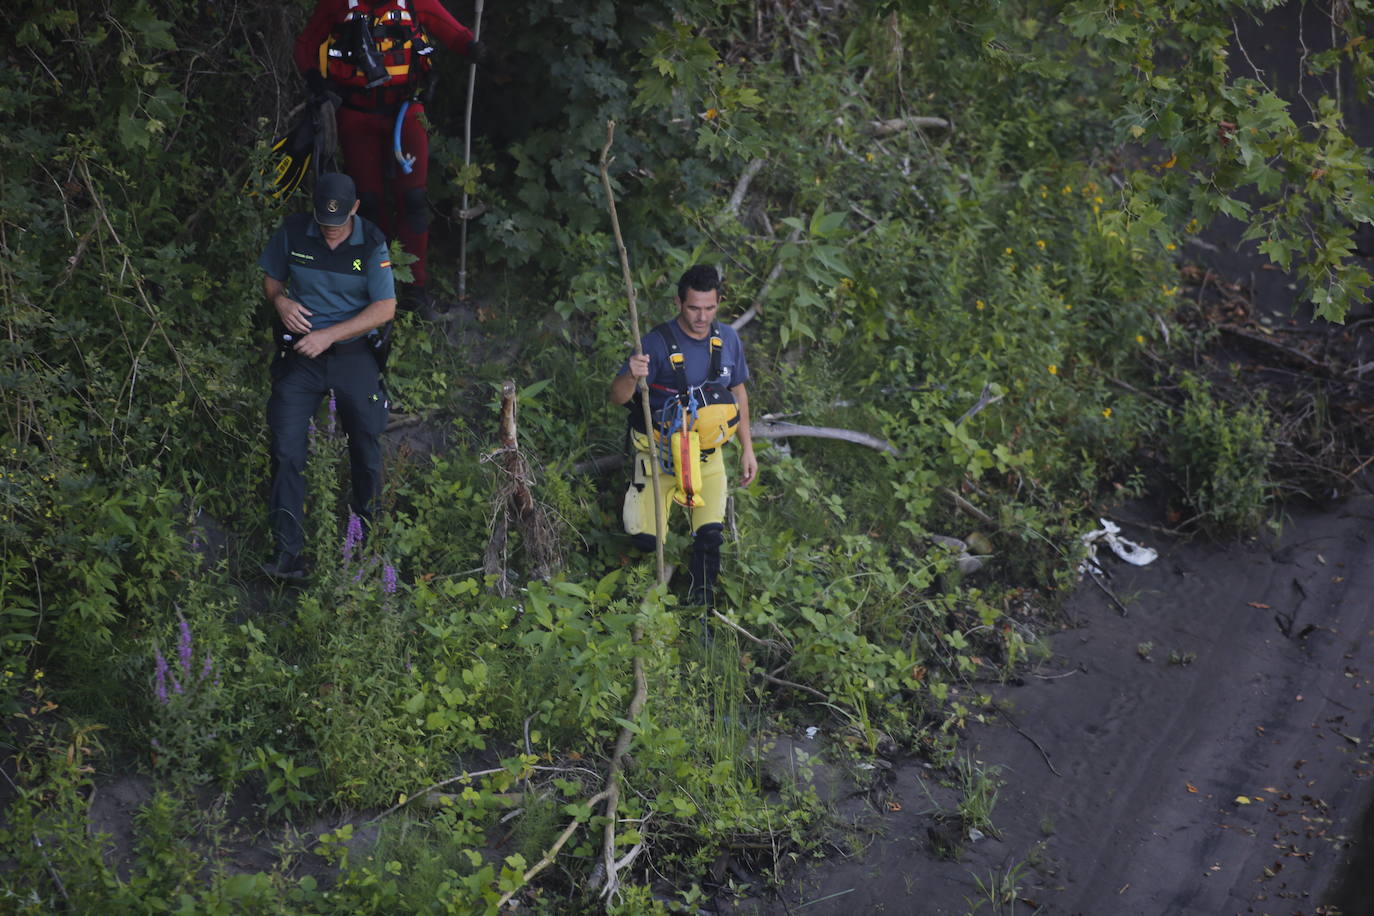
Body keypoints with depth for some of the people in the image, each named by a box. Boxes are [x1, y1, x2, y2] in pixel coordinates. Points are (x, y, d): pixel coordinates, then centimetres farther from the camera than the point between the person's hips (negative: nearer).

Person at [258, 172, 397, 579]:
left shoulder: (372, 244, -8)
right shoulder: (292, 233, -3)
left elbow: (385, 309, -11)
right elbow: (270, 277, 13)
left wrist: (328, 335, -19)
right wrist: (280, 300, -11)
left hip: (353, 354, 0)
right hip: (300, 355, 1)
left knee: (367, 444, 7)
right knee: (286, 449, -10)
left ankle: (369, 528, 31)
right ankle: (287, 550, -10)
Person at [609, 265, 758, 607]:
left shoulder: (727, 339, -4)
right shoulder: (658, 343, -20)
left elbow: (738, 392, 11)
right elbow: (617, 397, -21)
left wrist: (747, 449, 11)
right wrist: (632, 376, -45)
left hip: (707, 453, 3)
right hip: (660, 449, -3)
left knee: (710, 534, -7)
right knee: (645, 537, -4)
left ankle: (702, 595, 23)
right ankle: (637, 493, 32)